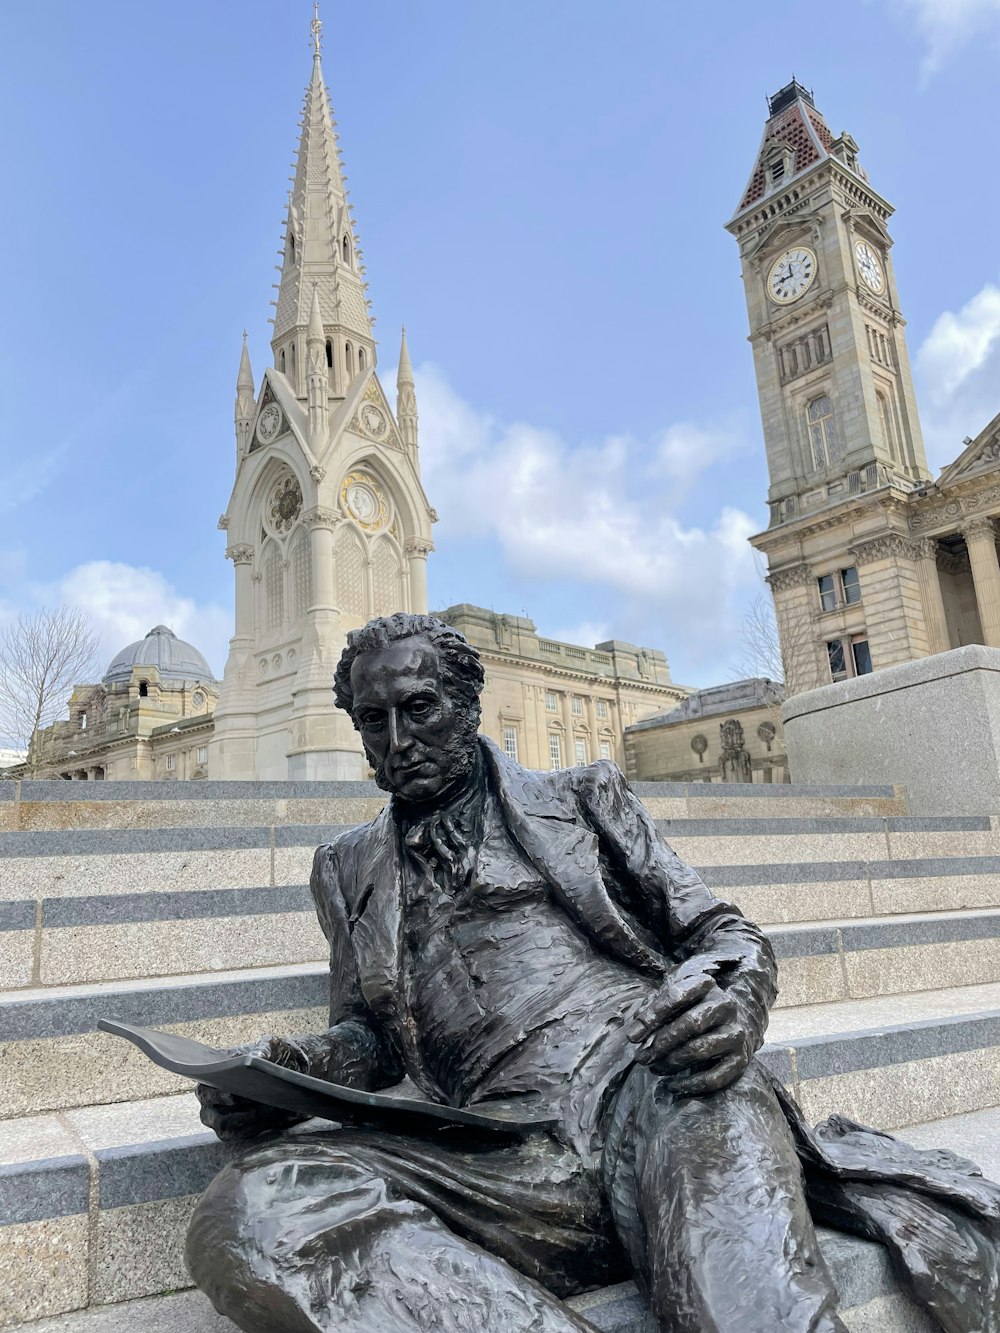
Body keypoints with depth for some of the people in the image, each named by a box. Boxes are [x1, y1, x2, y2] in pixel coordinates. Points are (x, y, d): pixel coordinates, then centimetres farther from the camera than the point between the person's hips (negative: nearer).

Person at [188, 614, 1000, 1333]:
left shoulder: (583, 798, 18)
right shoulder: (348, 869, 25)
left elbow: (726, 933, 13)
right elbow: (367, 1032, 22)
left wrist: (730, 1003, -12)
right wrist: (284, 1074, -3)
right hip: (504, 1152, 3)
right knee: (248, 1213, -27)